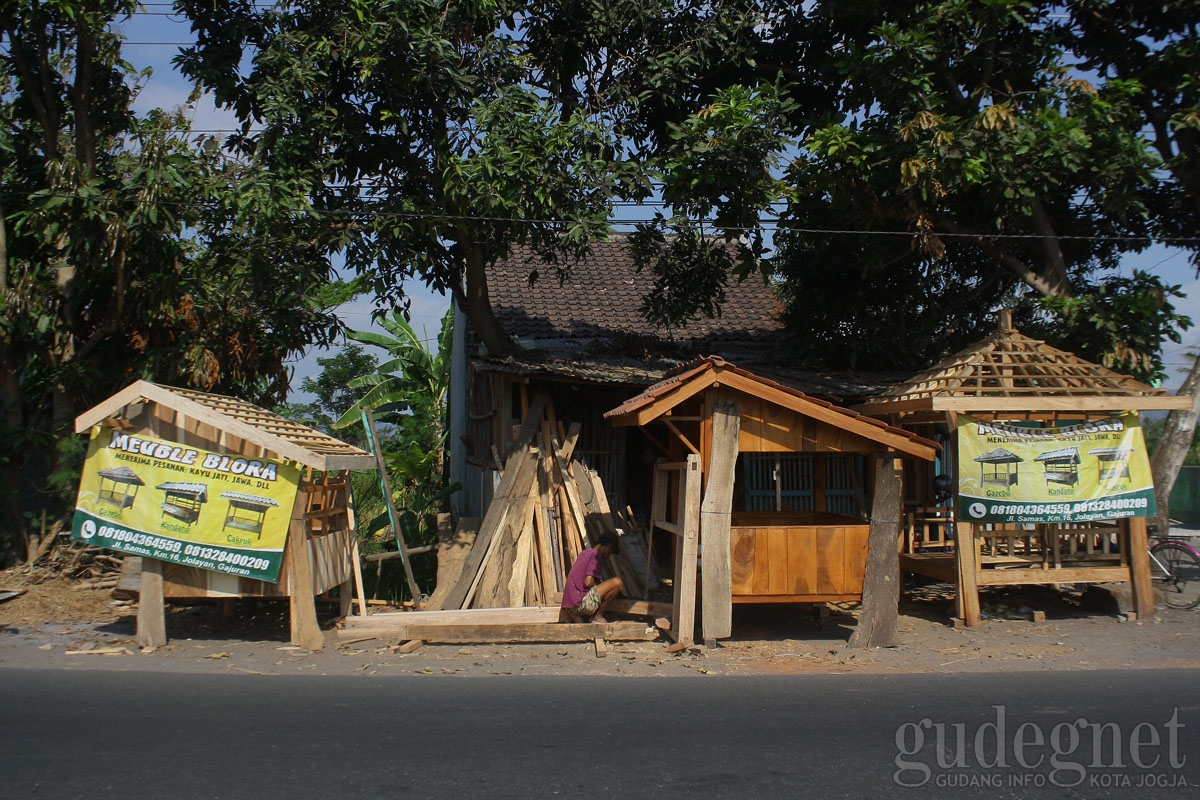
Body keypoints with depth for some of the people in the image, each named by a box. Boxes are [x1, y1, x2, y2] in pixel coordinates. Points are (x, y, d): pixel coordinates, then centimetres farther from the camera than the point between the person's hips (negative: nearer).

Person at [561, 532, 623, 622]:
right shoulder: (596, 556, -8)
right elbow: (588, 582, -18)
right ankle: (598, 616, -3)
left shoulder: (585, 553, 19)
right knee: (617, 582, -13)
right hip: (580, 604, -10)